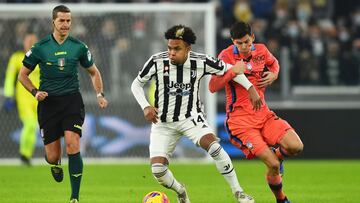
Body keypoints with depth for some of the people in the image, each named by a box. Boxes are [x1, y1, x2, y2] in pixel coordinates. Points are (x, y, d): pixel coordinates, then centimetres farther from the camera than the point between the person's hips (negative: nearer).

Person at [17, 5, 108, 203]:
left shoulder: (78, 47, 2)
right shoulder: (40, 47, -2)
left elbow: (93, 72, 17)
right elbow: (23, 75, 7)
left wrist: (99, 94, 3)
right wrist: (35, 92, -9)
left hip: (72, 100, 0)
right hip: (48, 103, 0)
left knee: (72, 145, -19)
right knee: (52, 156, 0)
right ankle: (55, 164, 42)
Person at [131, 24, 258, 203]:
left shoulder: (201, 62, -13)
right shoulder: (157, 61, -15)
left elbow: (230, 69, 3)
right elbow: (136, 84, 0)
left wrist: (251, 89, 1)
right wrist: (145, 107, -15)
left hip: (191, 118, 0)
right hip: (163, 122, 1)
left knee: (214, 146, -29)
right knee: (157, 170, -13)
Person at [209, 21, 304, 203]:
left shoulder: (261, 51, 4)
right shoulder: (227, 56, -10)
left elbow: (274, 63, 28)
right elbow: (212, 87, -16)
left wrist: (273, 74, 6)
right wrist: (233, 71, -28)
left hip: (263, 113, 5)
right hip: (240, 119, -5)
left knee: (296, 146, -15)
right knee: (273, 165, -16)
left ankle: (278, 155, 21)